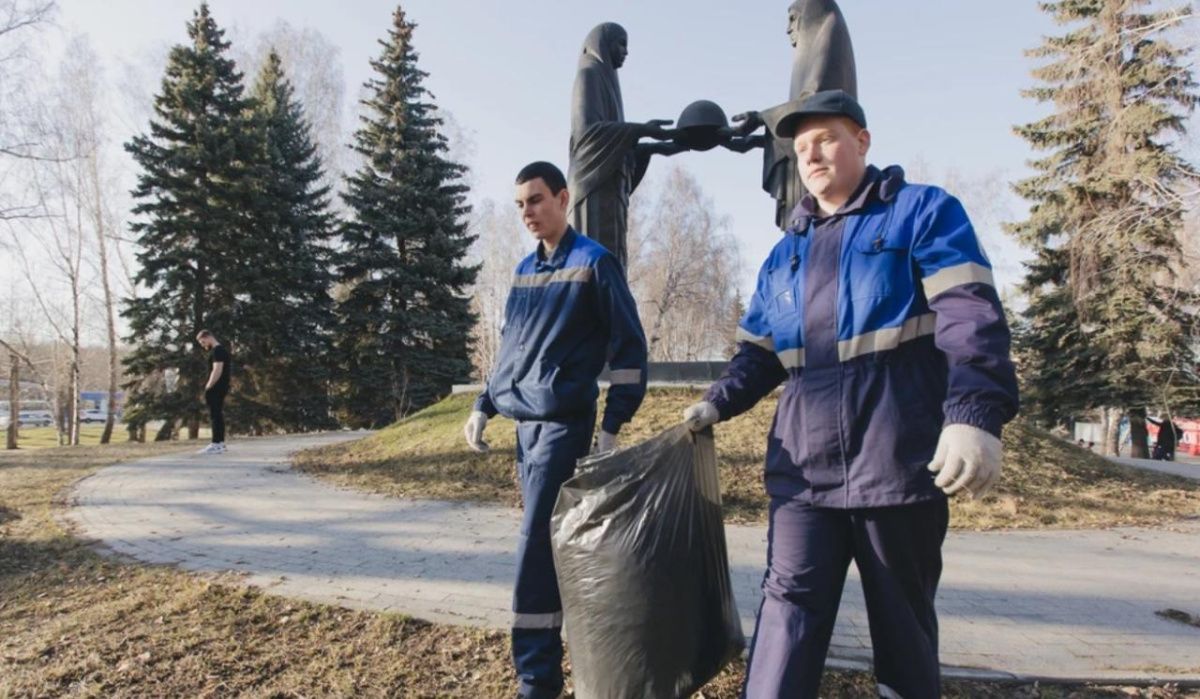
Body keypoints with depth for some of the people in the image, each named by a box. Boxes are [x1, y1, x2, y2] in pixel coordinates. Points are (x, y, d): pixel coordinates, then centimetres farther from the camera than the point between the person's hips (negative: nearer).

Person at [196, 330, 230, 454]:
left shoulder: (217, 351, -14)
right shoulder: (220, 350, 18)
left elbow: (217, 371, -22)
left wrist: (208, 387, -19)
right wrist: (209, 386, 18)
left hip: (216, 388, -10)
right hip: (220, 388, 10)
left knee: (215, 415, -9)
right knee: (218, 415, 13)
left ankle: (216, 444, -9)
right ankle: (220, 442, 18)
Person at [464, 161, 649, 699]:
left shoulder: (595, 262, -6)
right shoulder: (525, 270, 16)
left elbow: (628, 347, -9)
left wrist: (612, 429, -13)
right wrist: (483, 408, 13)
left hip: (562, 425, -7)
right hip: (523, 424, 7)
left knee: (535, 556, -8)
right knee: (552, 545, 15)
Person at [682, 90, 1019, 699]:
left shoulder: (925, 213, 2)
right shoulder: (786, 253, 17)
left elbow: (971, 317, -11)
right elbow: (759, 350, 19)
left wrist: (975, 416, -24)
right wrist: (718, 403, 1)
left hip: (898, 460, -3)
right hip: (803, 466, 4)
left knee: (902, 619, 11)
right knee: (789, 605, 2)